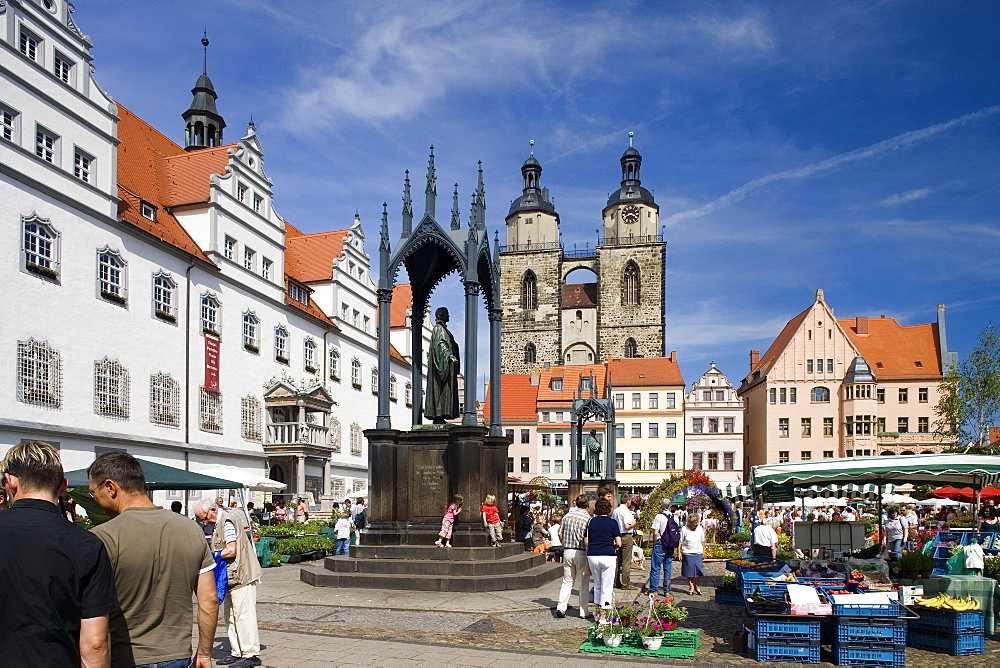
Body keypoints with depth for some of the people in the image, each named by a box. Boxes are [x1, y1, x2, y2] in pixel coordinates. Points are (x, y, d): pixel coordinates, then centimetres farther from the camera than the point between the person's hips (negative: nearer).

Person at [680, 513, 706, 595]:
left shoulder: (700, 529, 4)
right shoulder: (684, 529, -7)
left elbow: (702, 541, 14)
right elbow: (680, 542, -2)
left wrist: (704, 552, 13)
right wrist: (679, 553, -5)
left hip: (698, 553, 2)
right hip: (687, 554, -2)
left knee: (699, 570, 1)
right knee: (689, 571, 3)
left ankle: (697, 586, 18)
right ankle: (691, 587, 15)